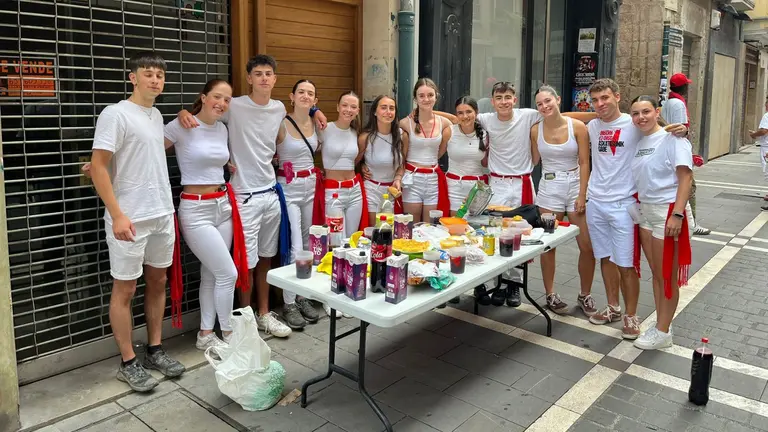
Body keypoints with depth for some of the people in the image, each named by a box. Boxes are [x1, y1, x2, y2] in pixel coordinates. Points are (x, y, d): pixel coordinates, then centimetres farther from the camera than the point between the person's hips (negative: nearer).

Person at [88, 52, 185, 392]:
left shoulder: (156, 115, 12)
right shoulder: (115, 114, -11)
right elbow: (98, 167, -15)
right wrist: (117, 215, -20)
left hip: (163, 214, 8)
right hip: (130, 219, -8)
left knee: (157, 282, 13)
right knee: (125, 289, 3)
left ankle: (155, 351, 26)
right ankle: (128, 363, 13)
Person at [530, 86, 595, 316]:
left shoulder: (577, 126, -5)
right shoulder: (536, 129, 0)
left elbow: (584, 163, -5)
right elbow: (533, 161, 7)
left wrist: (582, 196, -10)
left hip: (575, 186, -1)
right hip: (549, 188, 1)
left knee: (588, 246, 0)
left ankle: (585, 295, 19)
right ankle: (550, 295, 20)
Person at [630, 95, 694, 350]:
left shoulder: (672, 139, -12)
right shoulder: (638, 143, 9)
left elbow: (685, 178, -17)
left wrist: (677, 214, -23)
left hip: (668, 212, -7)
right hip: (645, 211, 7)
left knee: (668, 276, 4)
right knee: (656, 274, 15)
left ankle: (663, 332, 15)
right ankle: (660, 326, 27)